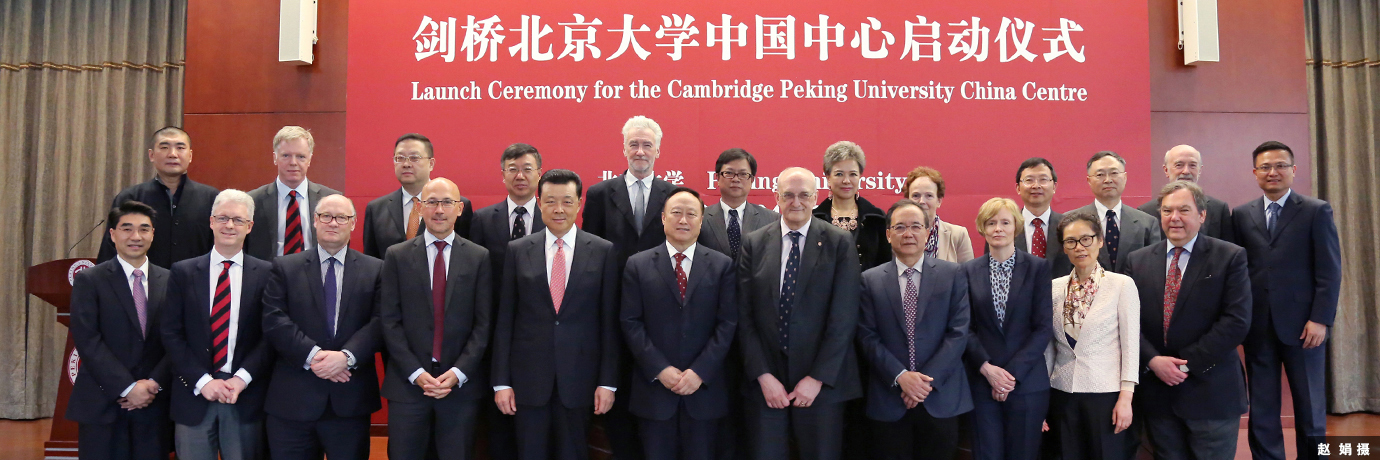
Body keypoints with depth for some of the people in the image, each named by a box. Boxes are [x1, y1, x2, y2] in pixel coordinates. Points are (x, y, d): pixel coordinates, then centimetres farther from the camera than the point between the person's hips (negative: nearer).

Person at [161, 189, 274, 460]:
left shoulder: (266, 274, 2)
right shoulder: (183, 273, 6)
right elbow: (171, 334, 1)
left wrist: (242, 378, -12)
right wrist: (203, 381, -9)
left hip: (247, 398, -1)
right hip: (194, 395, 1)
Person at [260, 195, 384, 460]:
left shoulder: (375, 270, 6)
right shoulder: (285, 268, 7)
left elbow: (379, 323, -4)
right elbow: (273, 322, -4)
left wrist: (347, 356, -19)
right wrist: (312, 355, -16)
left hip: (350, 400, 0)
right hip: (292, 400, 0)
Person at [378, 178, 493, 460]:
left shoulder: (479, 257, 3)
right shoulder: (397, 256, 4)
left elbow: (484, 323, 0)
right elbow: (389, 320, 0)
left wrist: (459, 372, -10)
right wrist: (415, 372, -9)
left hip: (461, 384, 0)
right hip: (407, 384, 0)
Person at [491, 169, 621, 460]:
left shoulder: (604, 252, -1)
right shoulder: (517, 251, 2)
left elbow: (610, 322, -1)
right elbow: (504, 320, 2)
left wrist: (608, 382, -3)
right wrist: (501, 381, -1)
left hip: (579, 377, -1)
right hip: (528, 376, 1)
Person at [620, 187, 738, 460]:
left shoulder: (722, 266, 4)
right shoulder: (638, 265, 3)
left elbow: (727, 323, -2)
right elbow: (631, 323, -2)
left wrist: (700, 372, -11)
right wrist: (660, 370, -11)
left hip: (705, 388, 0)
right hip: (653, 387, 0)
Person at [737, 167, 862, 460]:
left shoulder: (840, 243, -1)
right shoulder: (754, 244, 5)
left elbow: (843, 318, -6)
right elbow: (745, 316, 2)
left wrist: (817, 378, -10)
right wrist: (763, 376, -6)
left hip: (822, 382, -1)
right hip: (764, 380, 2)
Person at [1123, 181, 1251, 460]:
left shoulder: (1230, 257, -2)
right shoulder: (1137, 261, 8)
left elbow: (1236, 321, -11)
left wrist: (1187, 363, -14)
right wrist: (1152, 360, -12)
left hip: (1211, 393, -3)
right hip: (1156, 392, 3)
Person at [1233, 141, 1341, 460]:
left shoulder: (1317, 211, 2)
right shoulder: (1241, 215, 8)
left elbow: (1330, 271, -3)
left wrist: (1320, 319, -11)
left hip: (1301, 325, -2)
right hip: (1257, 326, 2)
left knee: (1310, 407, 8)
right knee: (1262, 409, 6)